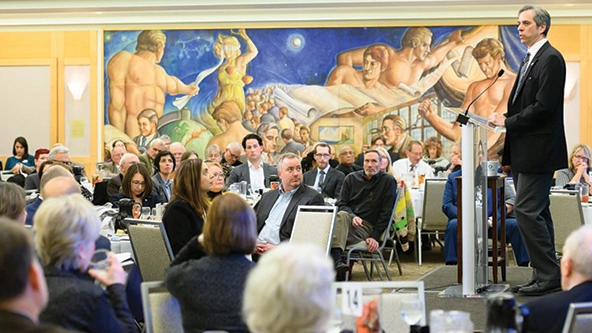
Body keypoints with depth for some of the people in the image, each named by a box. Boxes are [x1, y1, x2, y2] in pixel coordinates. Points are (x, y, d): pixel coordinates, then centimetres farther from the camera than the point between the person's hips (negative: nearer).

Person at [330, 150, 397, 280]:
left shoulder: (388, 181, 7)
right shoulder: (351, 178, 18)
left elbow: (386, 213, 2)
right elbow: (341, 204, 12)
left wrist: (375, 237, -6)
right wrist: (352, 217, -11)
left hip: (367, 227, -3)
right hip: (347, 220, 3)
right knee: (342, 215, -35)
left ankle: (336, 262, -53)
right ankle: (337, 262, -55)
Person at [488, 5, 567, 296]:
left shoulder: (550, 59, -13)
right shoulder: (530, 59, 18)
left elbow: (543, 107, -20)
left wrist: (507, 122, -15)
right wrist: (505, 121, 6)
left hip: (539, 151, -10)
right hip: (525, 152, 10)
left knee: (527, 211, -12)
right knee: (536, 212, 12)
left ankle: (547, 275, -6)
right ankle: (547, 275, 18)